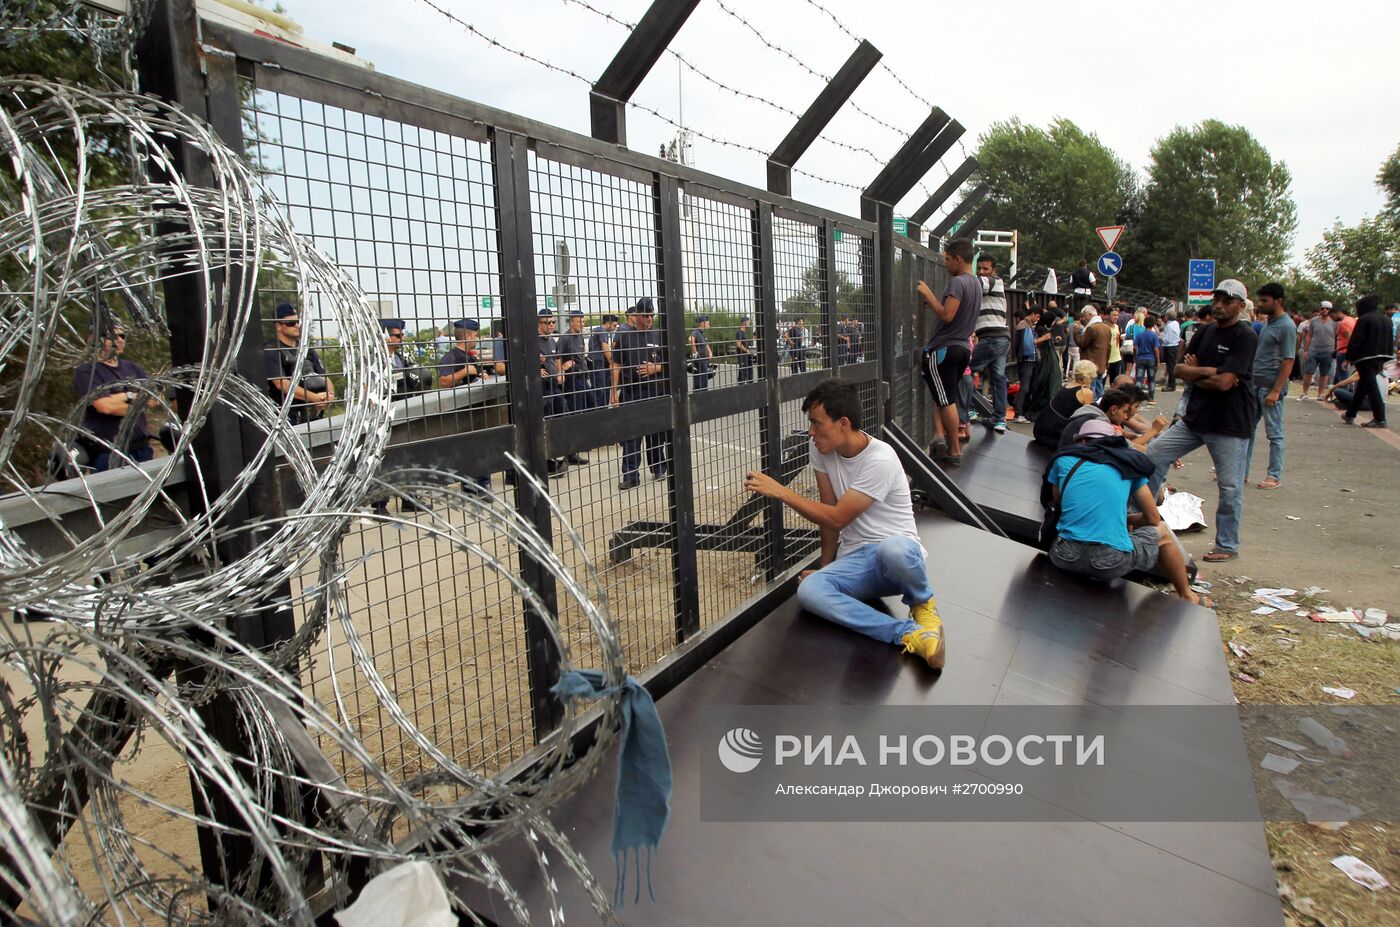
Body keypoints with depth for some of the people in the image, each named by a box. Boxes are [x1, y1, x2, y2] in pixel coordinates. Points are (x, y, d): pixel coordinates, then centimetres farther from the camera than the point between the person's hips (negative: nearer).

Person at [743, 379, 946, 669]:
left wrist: (779, 491, -17)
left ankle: (922, 603, -6)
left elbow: (837, 518, -19)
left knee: (893, 549, -43)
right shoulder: (818, 447, -1)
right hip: (854, 561, 5)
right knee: (808, 590, -27)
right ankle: (909, 633, -26)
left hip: (899, 551, -5)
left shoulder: (880, 460, -21)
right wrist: (826, 566, 11)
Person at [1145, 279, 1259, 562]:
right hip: (1196, 417, 7)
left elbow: (1224, 382, -21)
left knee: (1230, 487, 2)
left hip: (1231, 423, -7)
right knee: (1154, 454, 4)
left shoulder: (1245, 336, -12)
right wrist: (1208, 372, -13)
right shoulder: (1203, 332, 10)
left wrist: (1194, 373, -7)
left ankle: (1228, 545, 16)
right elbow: (1180, 370, 3)